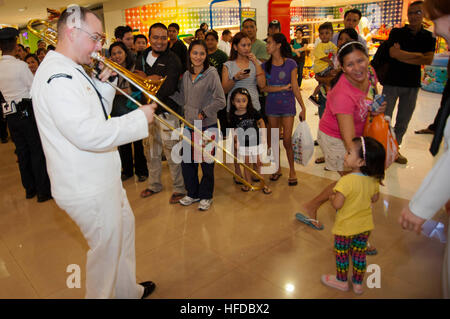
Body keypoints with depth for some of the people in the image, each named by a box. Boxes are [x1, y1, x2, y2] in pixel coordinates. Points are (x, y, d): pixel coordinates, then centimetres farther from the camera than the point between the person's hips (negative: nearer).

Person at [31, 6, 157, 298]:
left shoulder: (71, 71, 11)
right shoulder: (57, 77, -23)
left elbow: (95, 114, 17)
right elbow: (88, 133, -32)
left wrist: (103, 84, 2)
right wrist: (139, 118, -24)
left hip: (101, 176, 11)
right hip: (86, 187, -11)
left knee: (124, 227, 25)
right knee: (106, 248, 6)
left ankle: (128, 291, 45)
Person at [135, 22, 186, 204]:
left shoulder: (172, 60, -9)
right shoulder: (144, 56, 12)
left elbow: (168, 87, -20)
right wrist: (150, 78, -14)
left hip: (167, 112, -7)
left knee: (171, 152, -3)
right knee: (151, 151, 17)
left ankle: (180, 188, 13)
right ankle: (154, 185, 34)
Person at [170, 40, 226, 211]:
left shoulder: (211, 74, -9)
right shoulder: (186, 75, 9)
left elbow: (220, 101, -13)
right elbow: (183, 100, 13)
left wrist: (204, 113, -16)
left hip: (207, 125, -5)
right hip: (189, 125, 6)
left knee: (206, 163, 5)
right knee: (186, 161, 11)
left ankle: (206, 196, 24)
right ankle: (192, 193, 30)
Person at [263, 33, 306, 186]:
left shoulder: (290, 63, -5)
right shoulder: (265, 65, 4)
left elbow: (295, 88, -5)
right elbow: (264, 87, -5)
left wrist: (303, 108, -7)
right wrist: (283, 87, -13)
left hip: (287, 105, -3)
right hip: (271, 106, 3)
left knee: (287, 140, -4)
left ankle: (292, 171, 14)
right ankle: (278, 168, 26)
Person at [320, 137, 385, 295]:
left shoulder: (346, 181, -31)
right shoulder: (373, 180, -10)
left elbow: (337, 204, -28)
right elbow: (375, 198, 5)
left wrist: (332, 197, -8)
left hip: (346, 228, -5)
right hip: (365, 226, 6)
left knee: (341, 254, 17)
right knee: (359, 254, 21)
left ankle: (342, 281, 37)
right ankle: (358, 283, 38)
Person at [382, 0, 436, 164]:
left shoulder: (428, 37, 8)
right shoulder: (397, 32, 0)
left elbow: (428, 60, -6)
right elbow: (393, 53, -15)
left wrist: (403, 55, -13)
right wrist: (418, 55, -10)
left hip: (412, 84, 3)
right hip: (392, 82, -3)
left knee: (404, 120, 9)